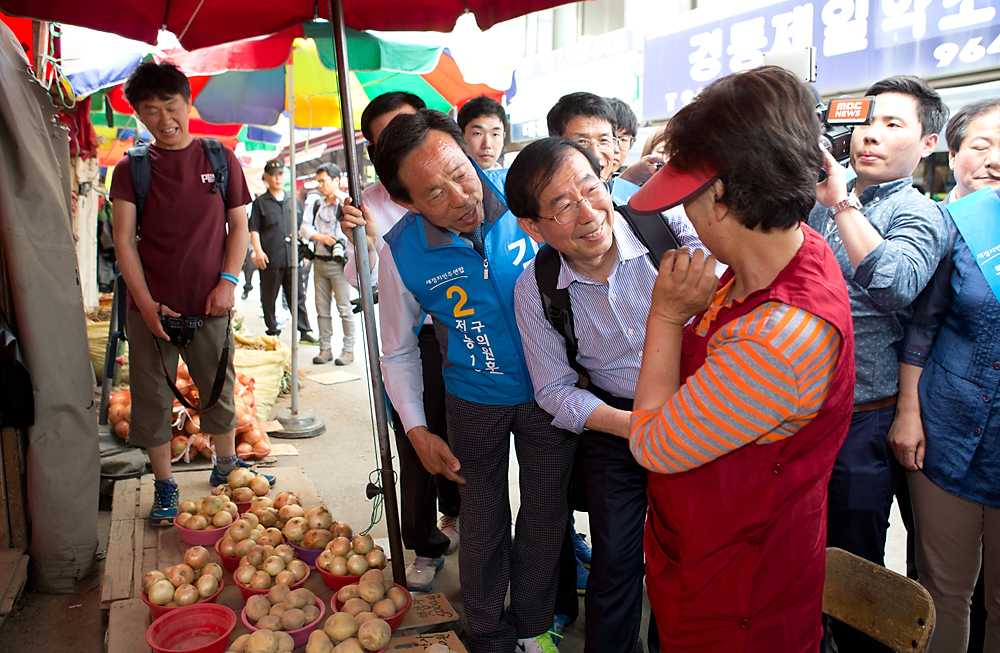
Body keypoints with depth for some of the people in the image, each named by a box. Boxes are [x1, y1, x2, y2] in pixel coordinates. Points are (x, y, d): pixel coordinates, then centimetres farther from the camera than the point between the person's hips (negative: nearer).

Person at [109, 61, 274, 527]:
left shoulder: (220, 159, 4)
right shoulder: (131, 169, 2)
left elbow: (238, 226, 7)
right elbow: (123, 240, -2)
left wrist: (228, 281, -6)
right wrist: (146, 303, -11)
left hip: (209, 305, 1)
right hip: (151, 306, 0)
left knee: (220, 391, 13)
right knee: (153, 400, 5)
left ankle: (226, 466, 33)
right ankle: (164, 485, 21)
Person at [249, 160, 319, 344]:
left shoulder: (294, 201, 16)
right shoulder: (260, 202, 5)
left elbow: (301, 226, 23)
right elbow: (254, 230, 1)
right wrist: (258, 251, -11)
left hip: (292, 258, 3)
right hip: (270, 259, -3)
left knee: (298, 296, 4)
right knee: (269, 299, 3)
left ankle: (305, 332, 7)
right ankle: (272, 332, 14)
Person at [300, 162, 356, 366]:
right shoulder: (317, 206, 14)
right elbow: (304, 228, 8)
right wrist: (320, 237, -11)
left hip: (338, 263, -6)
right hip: (320, 262, 6)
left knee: (344, 307, -3)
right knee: (322, 308, 9)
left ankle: (348, 349, 6)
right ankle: (325, 349, 17)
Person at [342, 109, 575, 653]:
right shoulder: (401, 255, -18)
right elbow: (399, 352, -3)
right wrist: (417, 430, -6)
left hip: (549, 389, 1)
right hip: (475, 402, -1)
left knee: (545, 517, 15)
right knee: (484, 524, 12)